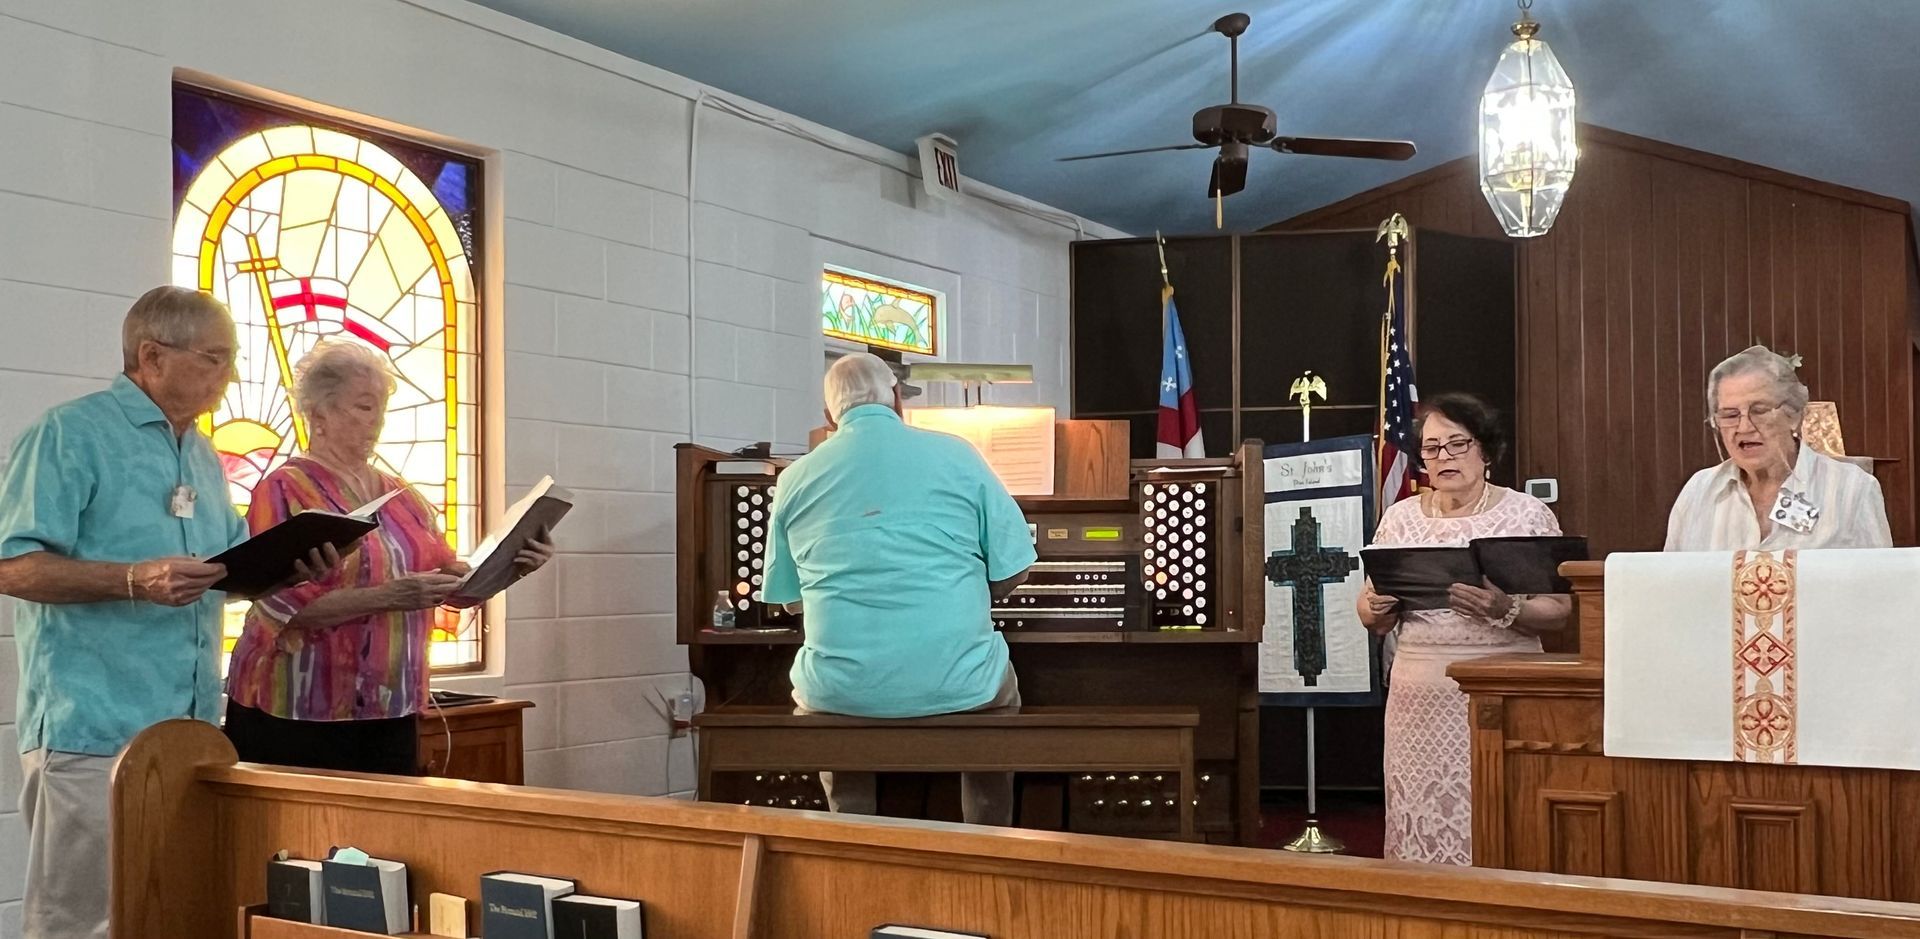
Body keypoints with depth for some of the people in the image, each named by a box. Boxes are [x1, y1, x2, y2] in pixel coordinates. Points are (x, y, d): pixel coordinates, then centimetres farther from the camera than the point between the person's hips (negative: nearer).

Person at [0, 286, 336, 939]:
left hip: (191, 730, 8)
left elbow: (233, 562, 23)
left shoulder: (202, 454, 18)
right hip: (95, 731, -8)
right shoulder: (70, 434, -7)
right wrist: (135, 581, -26)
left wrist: (291, 566, 1)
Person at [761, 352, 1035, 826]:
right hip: (957, 687, -1)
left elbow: (789, 599, 11)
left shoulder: (796, 479, 3)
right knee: (999, 688, 34)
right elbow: (1013, 573, 0)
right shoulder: (955, 455, -1)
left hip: (841, 694, 1)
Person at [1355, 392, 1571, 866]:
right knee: (1421, 825, -2)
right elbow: (1371, 617, 15)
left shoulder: (1527, 514, 4)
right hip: (1420, 698, 3)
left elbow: (1558, 611, -2)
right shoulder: (1400, 518, 13)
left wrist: (1504, 610, -20)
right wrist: (1378, 606, -7)